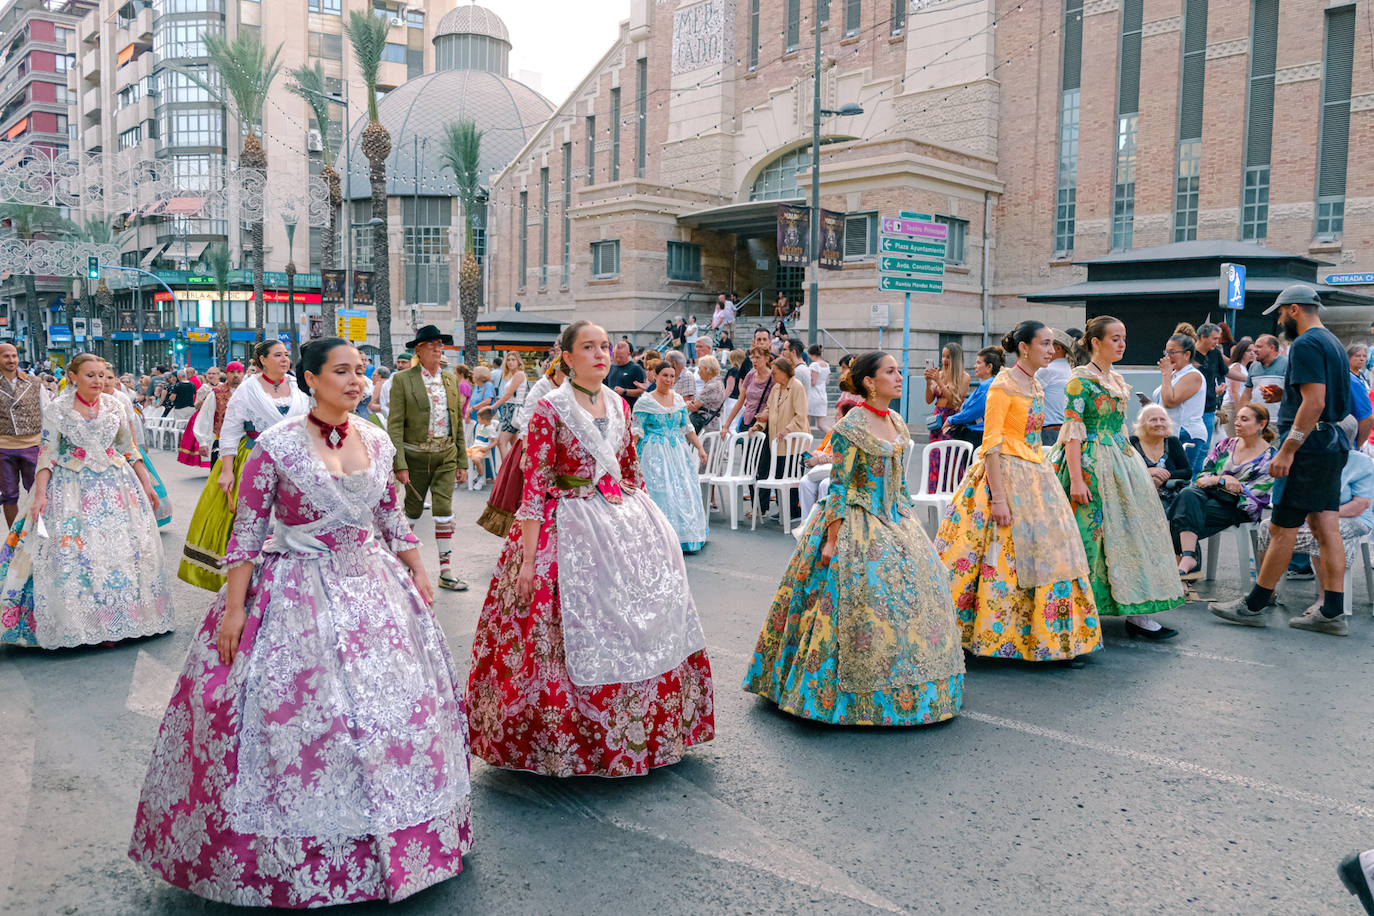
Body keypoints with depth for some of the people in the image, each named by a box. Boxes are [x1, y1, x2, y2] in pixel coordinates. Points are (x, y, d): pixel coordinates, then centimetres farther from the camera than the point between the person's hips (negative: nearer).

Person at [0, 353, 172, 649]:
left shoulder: (113, 405, 5)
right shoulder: (58, 409, -3)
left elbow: (129, 449, 11)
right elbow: (47, 454, -6)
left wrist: (146, 483, 9)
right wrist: (40, 494, -14)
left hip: (113, 485, 3)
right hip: (71, 488, -3)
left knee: (120, 548, 3)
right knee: (71, 554, -3)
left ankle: (116, 619, 15)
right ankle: (79, 623, 9)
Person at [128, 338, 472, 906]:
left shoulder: (377, 442, 3)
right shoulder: (277, 446, -11)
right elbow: (247, 532, -9)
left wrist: (418, 574, 12)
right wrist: (234, 607, -11)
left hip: (374, 584, 5)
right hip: (296, 592, -5)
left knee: (394, 701, 10)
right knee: (295, 712, 0)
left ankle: (391, 840, 30)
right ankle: (287, 859, 20)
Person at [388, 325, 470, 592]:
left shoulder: (451, 379, 9)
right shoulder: (403, 379, -5)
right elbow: (395, 425, -9)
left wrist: (463, 462, 8)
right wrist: (400, 465, -16)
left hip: (446, 455, 3)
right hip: (416, 455, -3)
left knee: (445, 512, -3)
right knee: (413, 511, 8)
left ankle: (446, 572, 3)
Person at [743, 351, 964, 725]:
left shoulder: (897, 423, 9)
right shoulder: (851, 427, -14)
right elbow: (839, 486, -16)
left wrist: (909, 522, 16)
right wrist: (831, 539, -18)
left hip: (896, 522, 8)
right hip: (858, 523, -8)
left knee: (915, 587, 7)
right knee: (863, 596, -10)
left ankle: (903, 682, 22)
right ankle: (860, 695, 4)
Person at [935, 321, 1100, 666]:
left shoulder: (1035, 386, 14)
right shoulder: (1003, 385, -11)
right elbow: (990, 444, -17)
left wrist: (1045, 479, 17)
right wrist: (997, 496, -22)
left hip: (1036, 477, 9)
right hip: (1006, 476, -9)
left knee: (1047, 555, 8)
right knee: (1001, 558, -6)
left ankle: (1055, 641, 15)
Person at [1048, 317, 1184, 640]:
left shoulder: (1117, 380, 15)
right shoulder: (1080, 380, -9)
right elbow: (1073, 431, -15)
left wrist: (1132, 465, 16)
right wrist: (1076, 479, -21)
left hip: (1122, 462, 8)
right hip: (1092, 466, -8)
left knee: (1130, 531, 4)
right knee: (1093, 534, -5)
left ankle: (1137, 613, 7)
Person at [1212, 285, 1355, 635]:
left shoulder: (1306, 345, -13)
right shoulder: (1333, 343, 19)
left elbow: (1314, 402, -22)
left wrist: (1287, 450, -23)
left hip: (1308, 446, -10)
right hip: (1334, 445, 10)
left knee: (1282, 529, -4)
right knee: (1325, 528, 8)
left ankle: (1253, 606, 2)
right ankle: (1332, 613, 9)